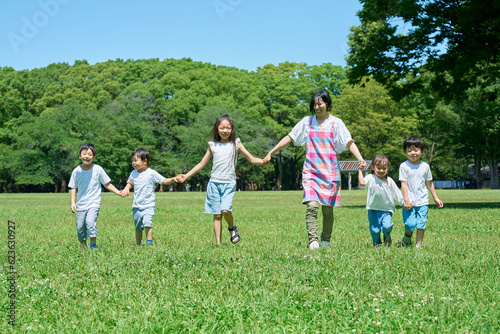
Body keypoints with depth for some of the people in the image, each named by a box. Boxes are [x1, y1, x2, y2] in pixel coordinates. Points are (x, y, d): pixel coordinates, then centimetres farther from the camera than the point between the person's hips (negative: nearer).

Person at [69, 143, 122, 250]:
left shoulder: (98, 169, -4)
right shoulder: (76, 171, 1)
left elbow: (107, 184, 4)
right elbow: (73, 188, 9)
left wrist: (118, 192, -5)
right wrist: (73, 202, 0)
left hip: (94, 203, -3)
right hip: (81, 204, 3)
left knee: (90, 221, -23)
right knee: (80, 226, 3)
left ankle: (93, 246, -12)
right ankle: (83, 247, 23)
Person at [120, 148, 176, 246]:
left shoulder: (151, 173, -7)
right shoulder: (134, 173, 7)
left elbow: (164, 181, -6)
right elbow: (130, 183, 25)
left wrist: (172, 179, -24)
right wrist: (126, 189, 5)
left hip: (148, 206, -5)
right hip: (136, 206, 5)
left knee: (147, 223, -25)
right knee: (138, 228, 11)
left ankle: (149, 243, -20)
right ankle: (138, 245, 24)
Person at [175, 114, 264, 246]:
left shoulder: (236, 144, 5)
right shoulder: (213, 146, 9)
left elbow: (252, 159, 5)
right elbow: (202, 164, 16)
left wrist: (264, 161, -15)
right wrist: (186, 176, 11)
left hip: (229, 183, -2)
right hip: (214, 183, 2)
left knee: (225, 209, -21)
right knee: (217, 215, -1)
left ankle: (232, 228, 9)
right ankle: (218, 243, 4)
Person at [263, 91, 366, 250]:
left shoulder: (336, 123, 6)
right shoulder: (307, 122, 11)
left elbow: (349, 143, -2)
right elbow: (289, 138, 15)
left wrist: (360, 159, -19)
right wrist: (270, 153, 14)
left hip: (330, 172, 0)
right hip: (311, 171, 1)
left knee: (327, 209, 3)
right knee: (312, 205, -17)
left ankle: (326, 241, 18)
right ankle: (313, 240, -18)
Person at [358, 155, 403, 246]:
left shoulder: (390, 181, 2)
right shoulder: (371, 178, -4)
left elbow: (397, 194, 9)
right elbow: (362, 182, -25)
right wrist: (360, 170, -21)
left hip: (387, 210, 0)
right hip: (373, 210, 0)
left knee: (387, 226, -20)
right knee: (374, 230, -2)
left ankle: (387, 237, 14)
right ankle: (377, 244, 26)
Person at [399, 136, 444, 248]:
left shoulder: (425, 166, 5)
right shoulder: (404, 166, -5)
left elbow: (429, 183, 15)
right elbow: (404, 184, -7)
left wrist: (435, 198, 17)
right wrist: (406, 200, -15)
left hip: (423, 201, 3)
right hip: (409, 202, -3)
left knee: (421, 224, -1)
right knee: (410, 224, -8)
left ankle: (418, 245, 10)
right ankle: (407, 236, 24)